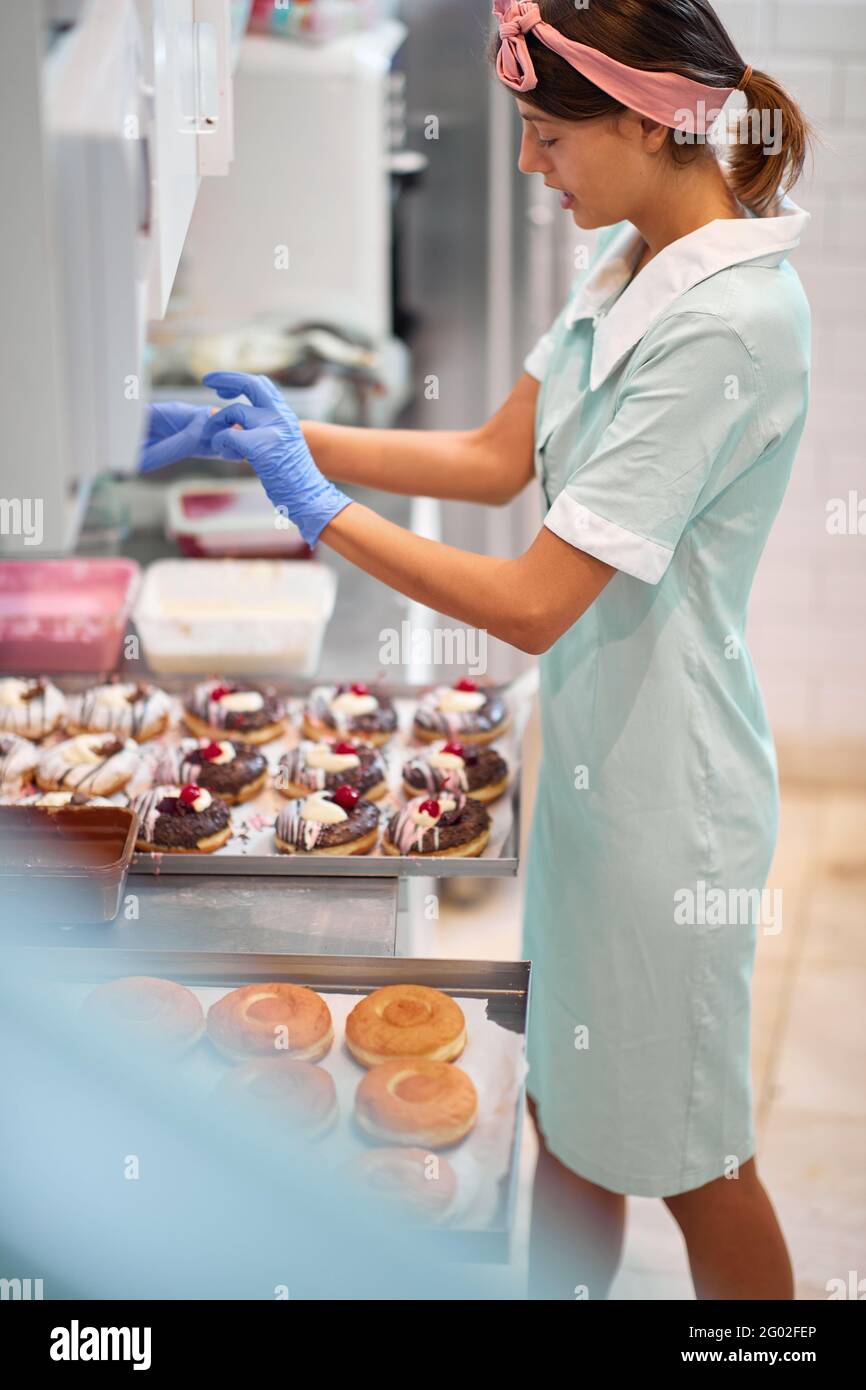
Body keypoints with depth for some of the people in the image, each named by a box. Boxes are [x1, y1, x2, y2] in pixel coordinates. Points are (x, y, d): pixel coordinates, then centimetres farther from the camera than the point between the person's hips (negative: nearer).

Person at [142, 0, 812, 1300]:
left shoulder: (728, 321, -26)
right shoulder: (632, 263, 2)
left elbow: (532, 604, -26)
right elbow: (497, 457, 8)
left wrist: (319, 505, -16)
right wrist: (281, 431, 0)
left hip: (661, 786, -8)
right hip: (591, 747, 8)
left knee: (686, 1153, 13)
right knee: (566, 1109, 22)